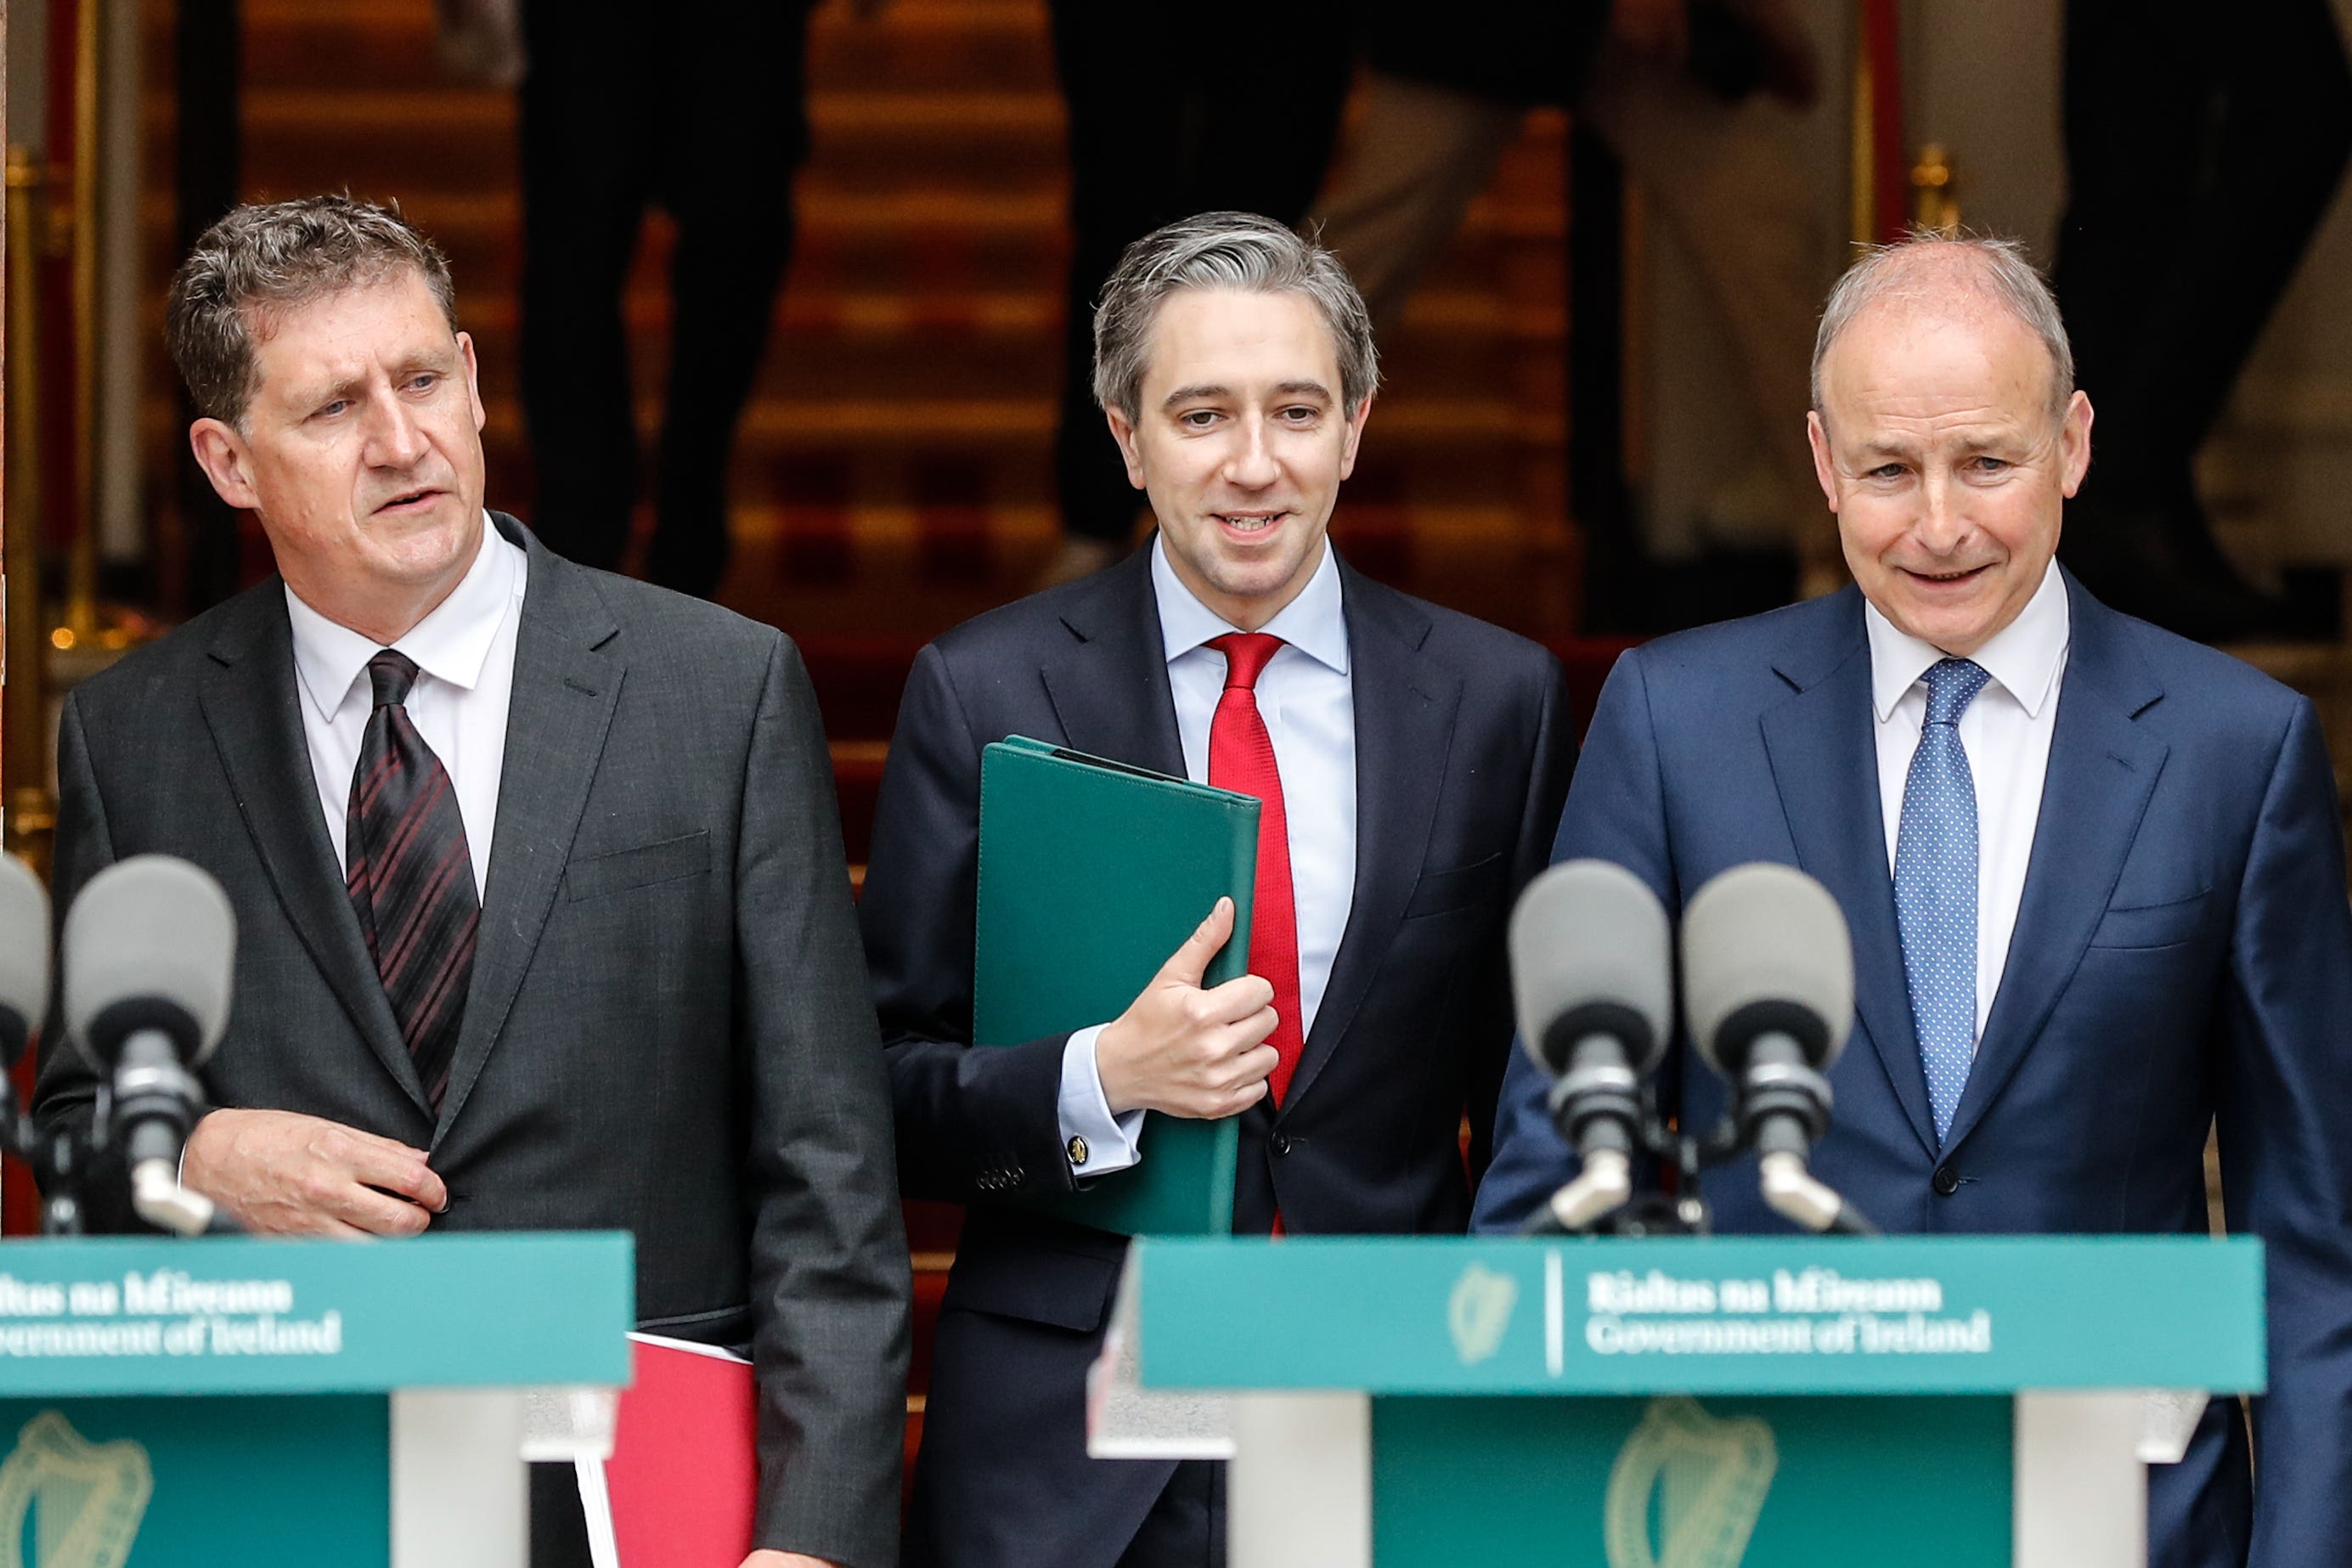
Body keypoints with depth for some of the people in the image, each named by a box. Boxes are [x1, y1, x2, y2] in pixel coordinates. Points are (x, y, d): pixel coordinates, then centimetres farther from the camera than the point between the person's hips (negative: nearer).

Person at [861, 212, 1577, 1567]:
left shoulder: (1498, 701, 4)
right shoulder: (982, 695, 0)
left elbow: (1534, 1100, 11)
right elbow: (884, 1094, 0)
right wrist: (1100, 1081, -17)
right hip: (1063, 1459, -1)